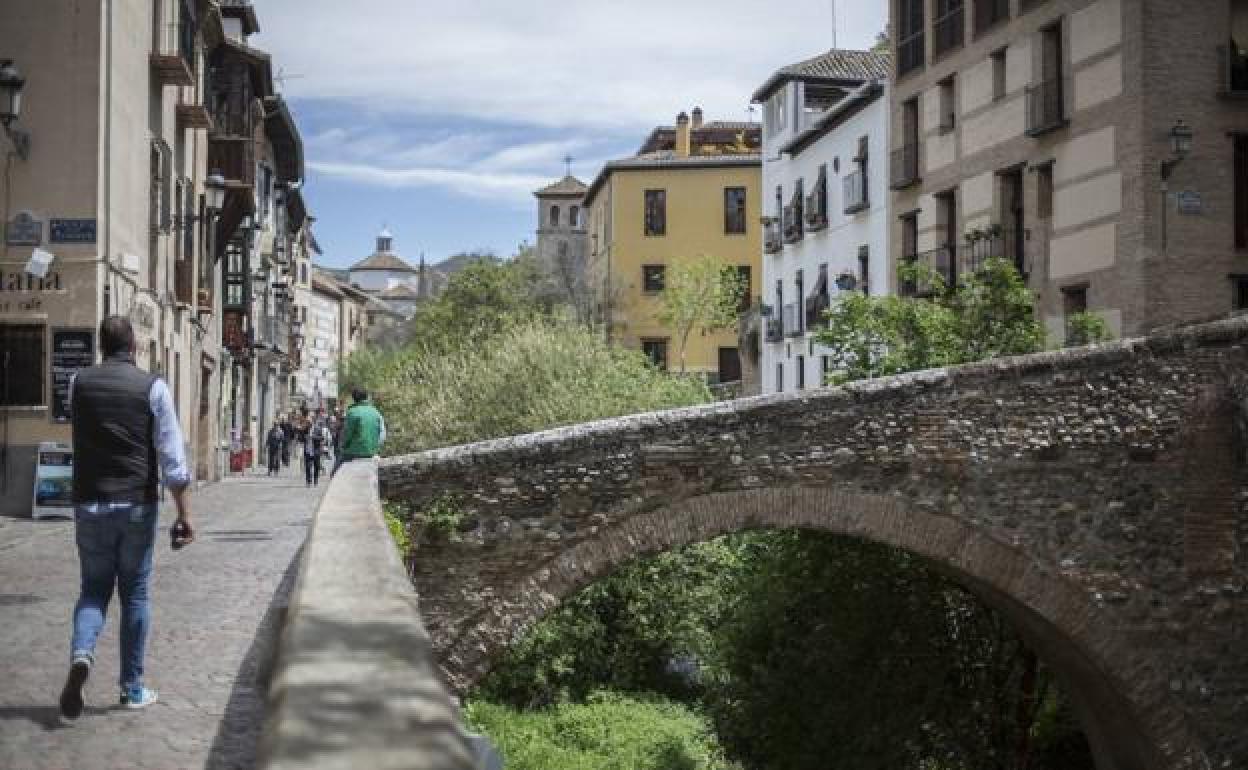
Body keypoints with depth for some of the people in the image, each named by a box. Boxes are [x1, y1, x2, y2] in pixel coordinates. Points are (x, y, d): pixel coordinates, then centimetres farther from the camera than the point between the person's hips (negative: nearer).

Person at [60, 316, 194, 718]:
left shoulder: (78, 383, 2)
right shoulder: (153, 387, -6)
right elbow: (172, 457, -10)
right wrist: (184, 514, -7)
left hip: (90, 505, 2)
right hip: (138, 505, -2)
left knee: (94, 589, 13)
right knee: (135, 594, 10)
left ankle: (81, 654, -16)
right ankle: (132, 688, 14)